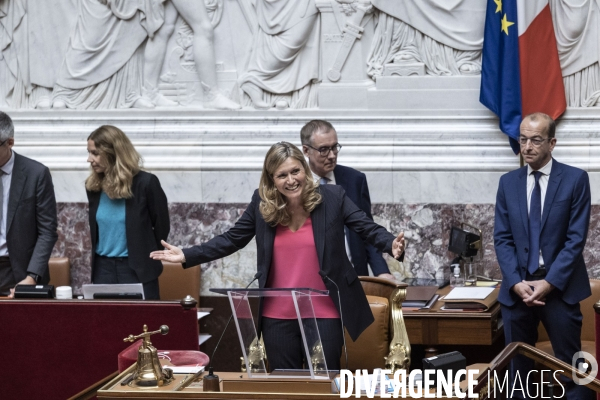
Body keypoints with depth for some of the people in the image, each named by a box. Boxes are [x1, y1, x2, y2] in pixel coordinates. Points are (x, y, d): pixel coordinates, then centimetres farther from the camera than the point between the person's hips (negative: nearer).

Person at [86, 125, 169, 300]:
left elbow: (161, 227, -2)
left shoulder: (145, 183, -12)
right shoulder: (93, 186, 2)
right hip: (103, 268, 4)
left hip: (137, 269, -4)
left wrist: (142, 255, 5)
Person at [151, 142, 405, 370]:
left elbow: (368, 228, -8)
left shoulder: (332, 198, -8)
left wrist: (392, 245, -30)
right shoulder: (262, 203, -2)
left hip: (323, 313, -2)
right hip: (278, 315, 2)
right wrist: (186, 256, -3)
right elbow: (232, 239, 5)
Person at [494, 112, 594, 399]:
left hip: (560, 286, -3)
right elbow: (502, 238, 4)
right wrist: (516, 282, -10)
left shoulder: (575, 179, -2)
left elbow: (576, 238, -7)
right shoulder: (508, 182, 8)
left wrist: (549, 282, -14)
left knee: (570, 365, 1)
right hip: (517, 286, 3)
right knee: (519, 365, 8)